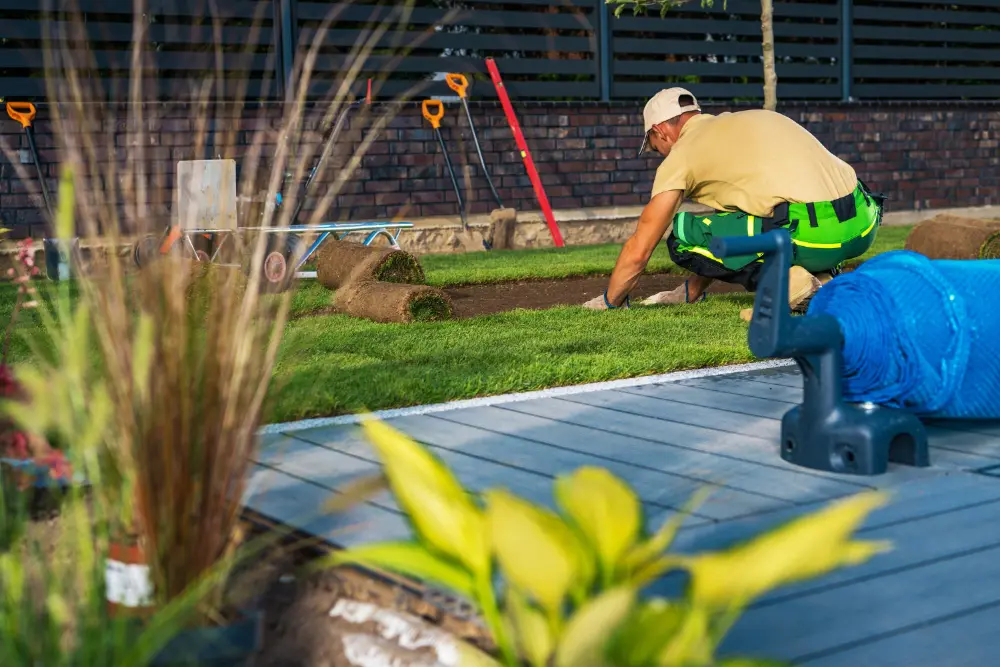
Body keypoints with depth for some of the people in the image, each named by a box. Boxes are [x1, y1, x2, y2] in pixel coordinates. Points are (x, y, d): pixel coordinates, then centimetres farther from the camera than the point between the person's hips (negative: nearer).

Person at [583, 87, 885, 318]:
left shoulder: (682, 153, 6)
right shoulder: (751, 117, 30)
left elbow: (639, 250, 9)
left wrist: (609, 301, 27)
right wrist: (692, 292, 44)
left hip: (814, 237, -8)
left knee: (683, 234, 4)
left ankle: (785, 283, -6)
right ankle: (821, 276, 13)